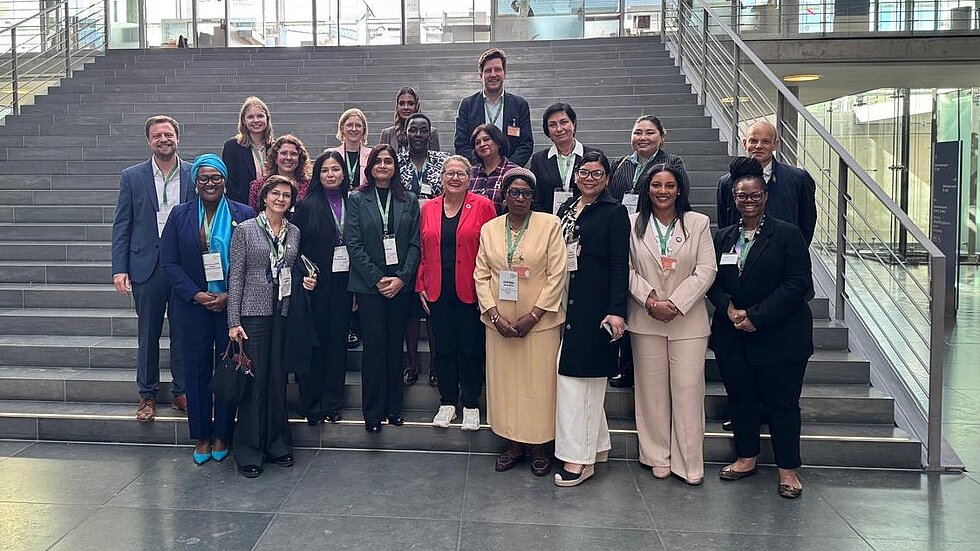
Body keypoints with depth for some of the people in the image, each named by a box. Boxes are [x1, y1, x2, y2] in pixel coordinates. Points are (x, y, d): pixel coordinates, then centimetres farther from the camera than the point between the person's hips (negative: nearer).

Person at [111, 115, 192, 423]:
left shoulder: (195, 175, 3)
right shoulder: (132, 177, 4)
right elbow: (121, 226, 3)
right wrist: (119, 269, -5)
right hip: (147, 265, 0)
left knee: (183, 333, 7)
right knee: (148, 334, 8)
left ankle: (182, 392, 19)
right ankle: (147, 395, 20)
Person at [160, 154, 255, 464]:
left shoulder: (244, 215, -2)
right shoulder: (180, 215, 3)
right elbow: (169, 262, 0)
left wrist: (230, 296, -12)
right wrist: (196, 295, -11)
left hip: (231, 305, -1)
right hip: (194, 306, 1)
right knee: (197, 369, 7)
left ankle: (221, 436, 19)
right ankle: (201, 437, 19)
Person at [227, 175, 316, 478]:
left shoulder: (295, 232, 10)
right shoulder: (245, 230, -2)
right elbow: (235, 277, -4)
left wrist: (305, 281, 0)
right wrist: (234, 322, -9)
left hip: (284, 313, 4)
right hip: (253, 313, -4)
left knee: (278, 379, 9)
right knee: (254, 380, -1)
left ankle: (277, 444, 21)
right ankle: (249, 451, 10)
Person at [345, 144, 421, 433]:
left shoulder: (409, 200, 8)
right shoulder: (357, 200, 4)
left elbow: (415, 243, 4)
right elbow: (353, 244, -3)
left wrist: (402, 277, -8)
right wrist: (377, 279, -10)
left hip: (401, 285, 2)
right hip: (369, 285, -2)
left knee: (395, 344, 6)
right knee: (374, 344, -3)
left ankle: (393, 408, 16)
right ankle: (373, 412, 6)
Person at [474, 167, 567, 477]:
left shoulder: (550, 225, -3)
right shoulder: (489, 229, 7)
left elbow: (557, 274, -7)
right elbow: (481, 275, 4)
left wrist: (534, 315, -13)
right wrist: (495, 315, -8)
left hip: (540, 321, -3)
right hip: (499, 322, 3)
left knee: (539, 382, 3)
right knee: (504, 382, 8)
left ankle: (540, 447, 17)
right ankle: (512, 443, 22)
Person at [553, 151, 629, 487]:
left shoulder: (614, 212, -3)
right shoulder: (566, 209, 15)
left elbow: (620, 265, -9)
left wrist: (617, 310, -17)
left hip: (593, 306, -6)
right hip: (566, 303, 6)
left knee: (579, 374, -5)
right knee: (578, 374, 11)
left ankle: (580, 458, 4)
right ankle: (597, 445, 25)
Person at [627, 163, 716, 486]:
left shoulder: (698, 223, 2)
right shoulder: (633, 224, 4)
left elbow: (706, 271, -3)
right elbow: (627, 270, 2)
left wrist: (675, 304, -12)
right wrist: (649, 299, -13)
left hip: (688, 320, -1)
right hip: (645, 320, 1)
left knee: (688, 390, -1)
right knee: (652, 389, 7)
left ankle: (688, 462, 9)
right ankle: (658, 457, 19)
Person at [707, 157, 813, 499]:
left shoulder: (787, 234, -5)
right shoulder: (723, 237, 10)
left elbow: (798, 283, -12)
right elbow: (713, 281, 10)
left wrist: (757, 316, -17)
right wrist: (729, 307, -11)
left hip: (778, 336, -5)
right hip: (733, 335, 5)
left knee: (781, 403, 3)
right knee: (741, 399, 13)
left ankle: (787, 468, 16)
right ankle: (746, 457, 29)